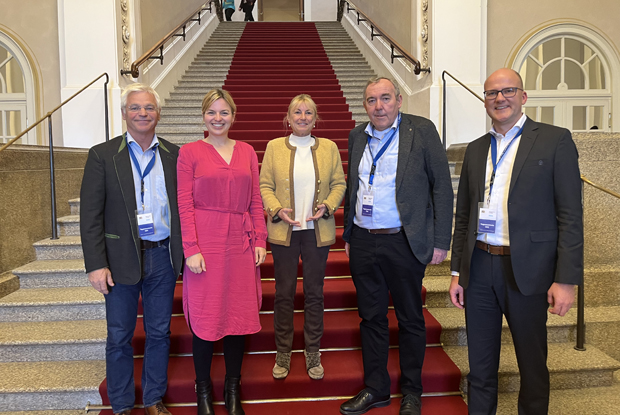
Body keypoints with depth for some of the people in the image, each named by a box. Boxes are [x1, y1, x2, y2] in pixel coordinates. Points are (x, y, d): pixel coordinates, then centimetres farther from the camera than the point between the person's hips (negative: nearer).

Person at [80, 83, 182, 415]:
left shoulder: (173, 155, 5)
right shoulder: (102, 155, -2)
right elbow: (90, 214, -5)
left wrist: (184, 252, 0)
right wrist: (96, 264, -11)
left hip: (163, 257, 2)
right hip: (122, 258, -2)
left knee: (159, 333, 13)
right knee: (119, 337, 10)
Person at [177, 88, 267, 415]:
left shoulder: (247, 152, 10)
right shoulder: (190, 152, 1)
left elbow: (255, 201, 10)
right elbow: (184, 204, -4)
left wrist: (260, 240, 3)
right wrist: (191, 249, -11)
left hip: (241, 243, 3)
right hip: (205, 243, -3)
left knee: (239, 314, 9)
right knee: (204, 317, 5)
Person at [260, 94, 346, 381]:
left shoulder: (329, 148, 7)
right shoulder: (274, 147, 4)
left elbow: (339, 183, 8)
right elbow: (265, 185, 2)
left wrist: (327, 206, -10)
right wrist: (277, 210, -14)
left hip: (317, 230, 1)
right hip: (284, 230, 0)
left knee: (314, 292, 8)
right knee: (283, 292, 7)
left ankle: (313, 353, 24)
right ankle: (283, 353, 23)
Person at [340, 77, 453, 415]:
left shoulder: (421, 130, -4)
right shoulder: (357, 136, 10)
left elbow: (442, 186, -5)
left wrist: (441, 241, -9)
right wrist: (348, 235, 14)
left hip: (404, 242, -4)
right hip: (363, 242, 4)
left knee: (410, 319, 10)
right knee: (371, 317, 13)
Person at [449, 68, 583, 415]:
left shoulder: (555, 141, -3)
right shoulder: (476, 150, 11)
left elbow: (570, 216, -7)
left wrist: (566, 279, -11)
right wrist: (457, 272, 10)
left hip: (526, 271, -3)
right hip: (479, 269, 4)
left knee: (533, 365, 14)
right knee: (480, 366, 15)